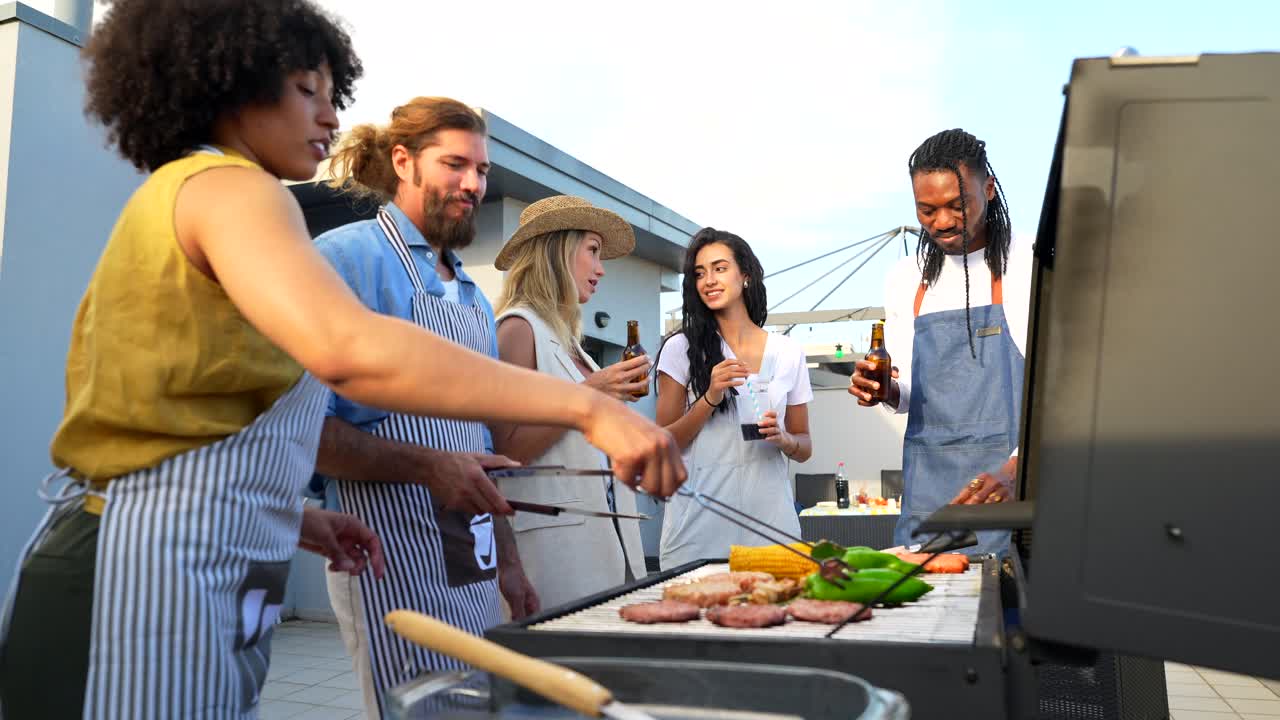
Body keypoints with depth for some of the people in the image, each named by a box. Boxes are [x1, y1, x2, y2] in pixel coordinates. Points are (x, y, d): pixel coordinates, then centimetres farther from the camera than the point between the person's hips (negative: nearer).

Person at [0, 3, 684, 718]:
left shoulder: (171, 195, 20)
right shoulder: (226, 187, -11)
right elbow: (348, 349, -32)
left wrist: (291, 517, 9)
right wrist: (586, 406, -31)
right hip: (149, 584, -10)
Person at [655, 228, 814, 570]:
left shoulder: (788, 353, 7)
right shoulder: (682, 348, 2)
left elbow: (804, 448, 13)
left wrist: (783, 439, -9)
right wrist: (711, 398, -14)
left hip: (768, 517, 2)